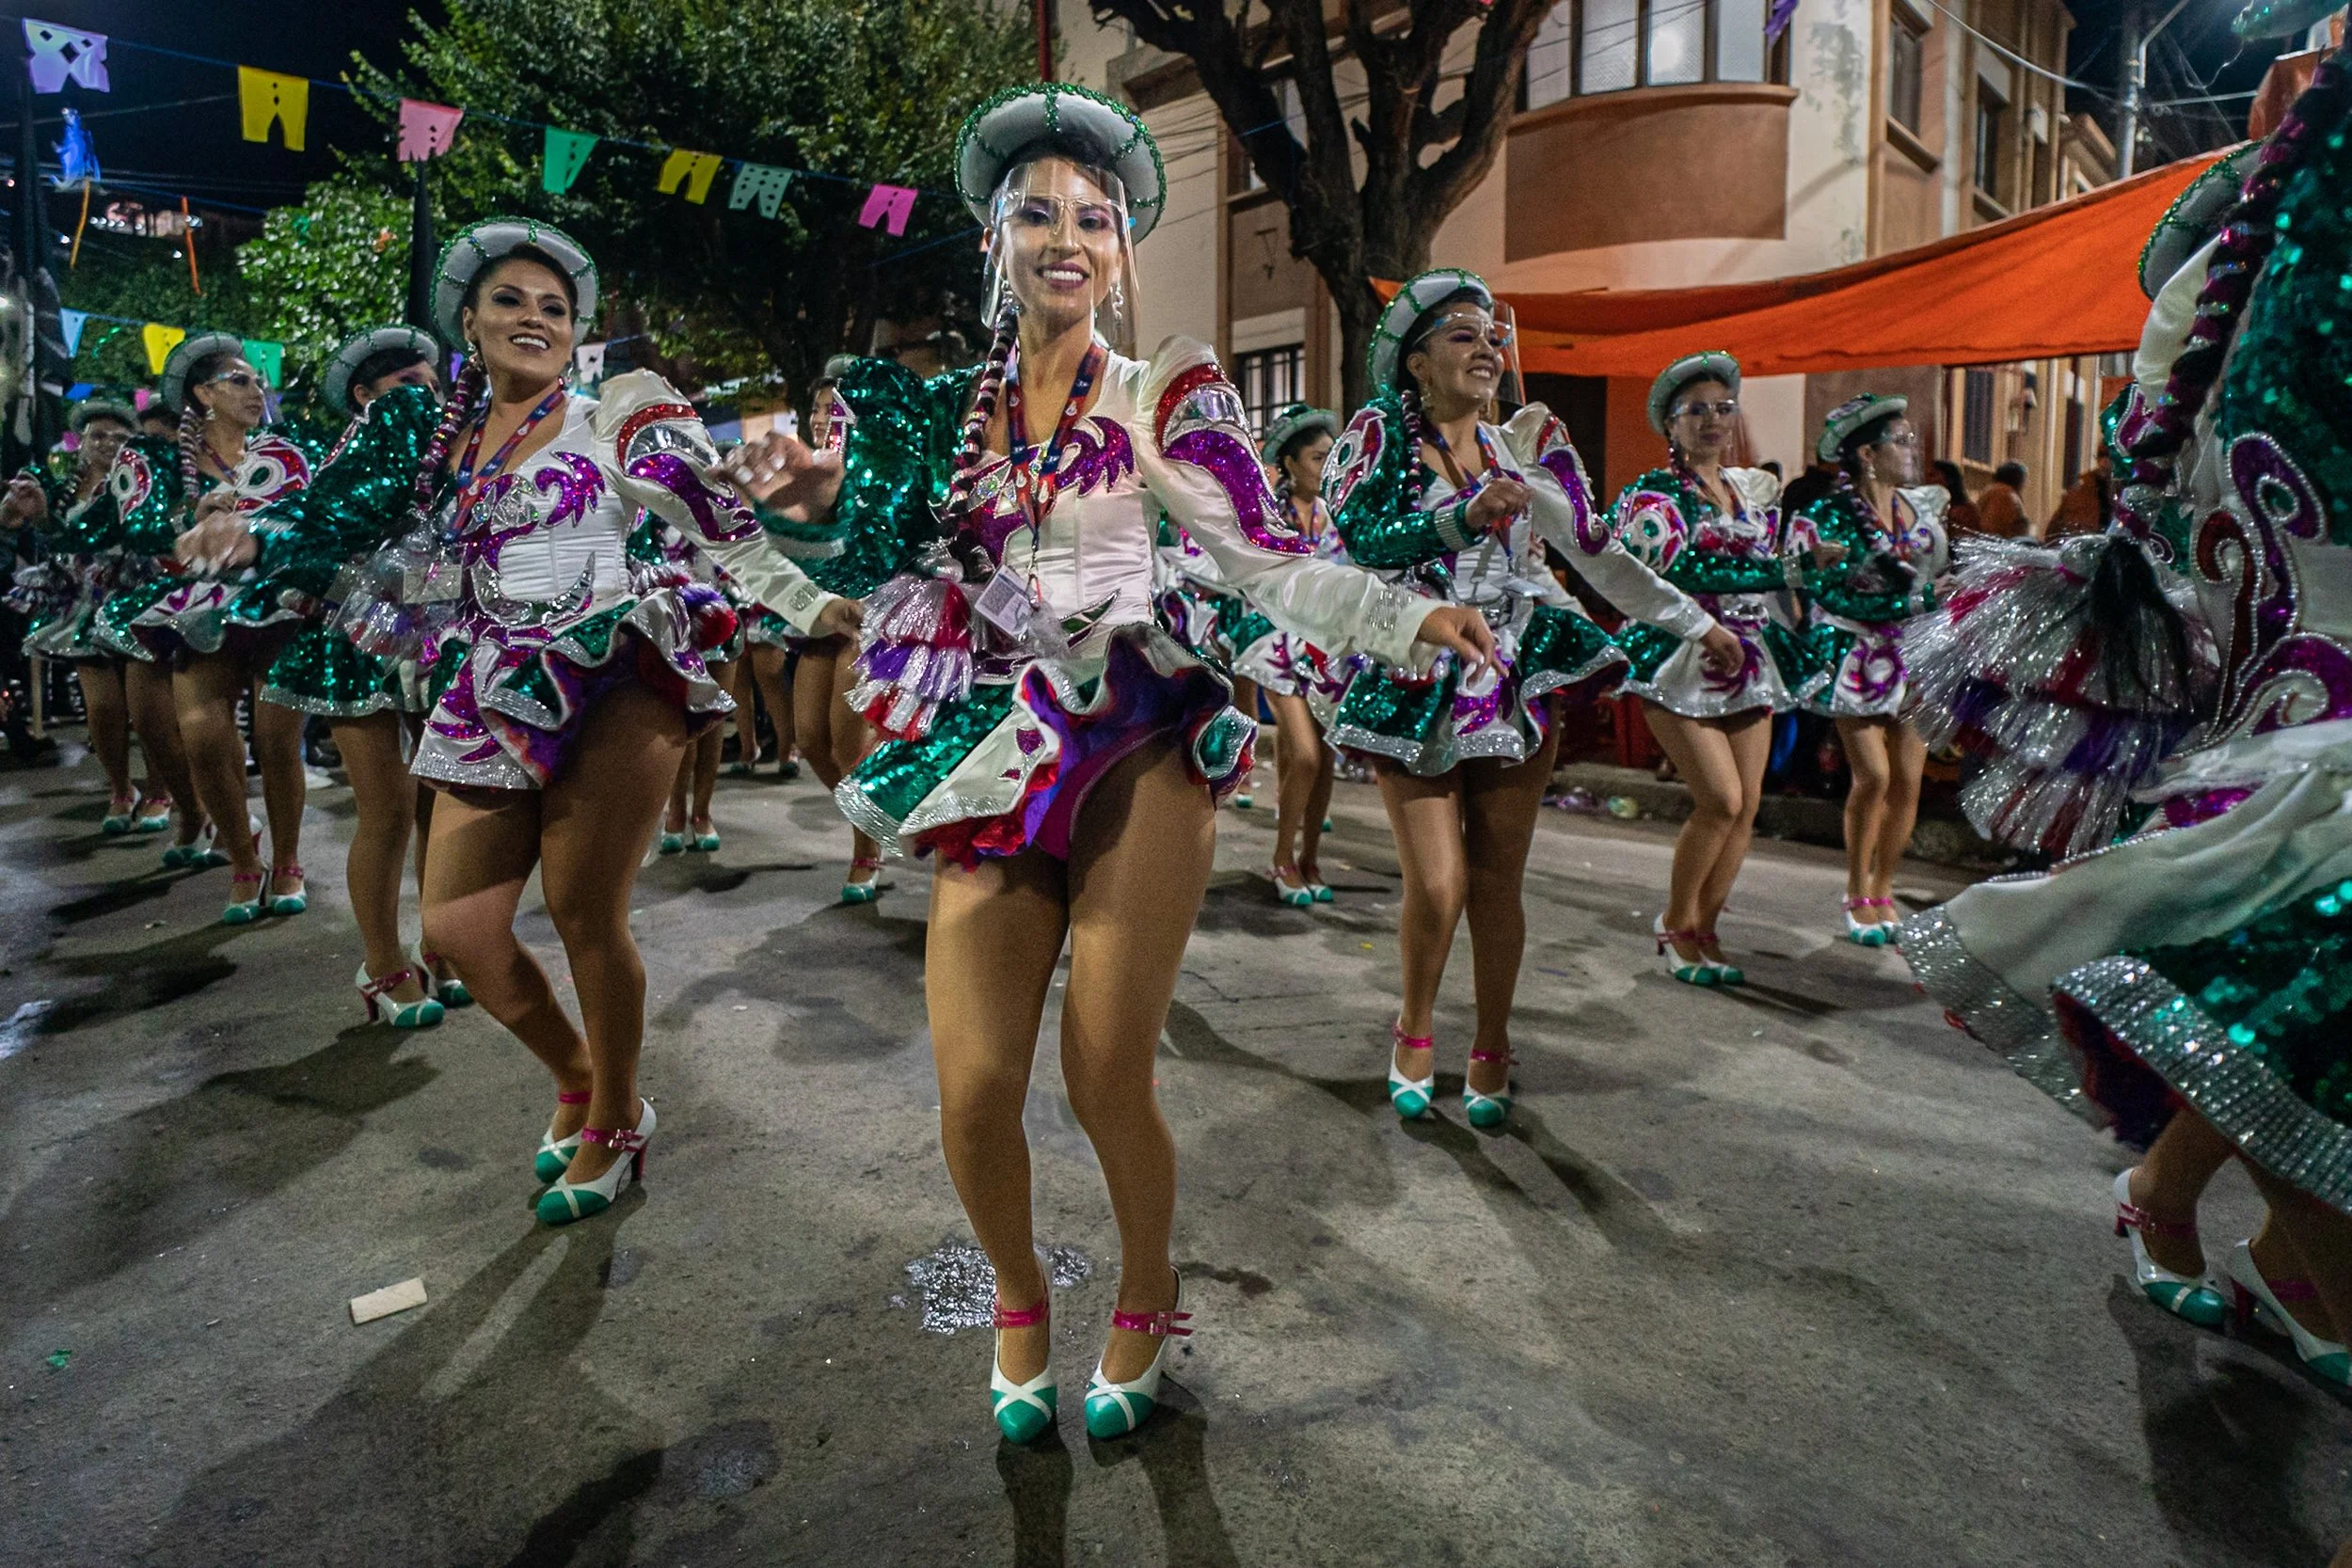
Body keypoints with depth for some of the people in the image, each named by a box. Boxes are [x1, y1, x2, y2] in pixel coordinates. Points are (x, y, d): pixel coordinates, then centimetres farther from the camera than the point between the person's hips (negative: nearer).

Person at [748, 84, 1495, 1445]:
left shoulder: (1163, 395, 4)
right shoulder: (948, 404, 13)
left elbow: (1266, 560, -3)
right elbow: (906, 557, 19)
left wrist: (1409, 619, -15)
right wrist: (835, 496, 1)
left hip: (1134, 750, -3)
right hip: (997, 766, 3)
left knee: (1109, 1086, -6)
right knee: (975, 1094, -4)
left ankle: (1148, 1300, 28)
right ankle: (1021, 1298, 30)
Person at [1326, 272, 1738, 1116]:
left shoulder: (1523, 445, 10)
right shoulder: (1378, 432, 0)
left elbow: (1597, 551, 15)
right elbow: (1361, 537, -17)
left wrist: (1696, 622, 16)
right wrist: (1464, 517, -31)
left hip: (1518, 678, 3)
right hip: (1416, 686, -2)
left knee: (1497, 882, 3)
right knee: (1436, 888, -7)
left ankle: (1491, 1049, 23)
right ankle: (1414, 1033, 21)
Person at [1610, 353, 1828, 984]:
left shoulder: (1756, 488, 16)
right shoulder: (1652, 494, -5)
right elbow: (1682, 570, -21)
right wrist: (1789, 571, -22)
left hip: (1750, 662, 6)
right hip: (1681, 662, -6)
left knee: (1746, 805, 2)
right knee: (1720, 799, -14)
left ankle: (1705, 928, 17)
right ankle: (1674, 925, 7)